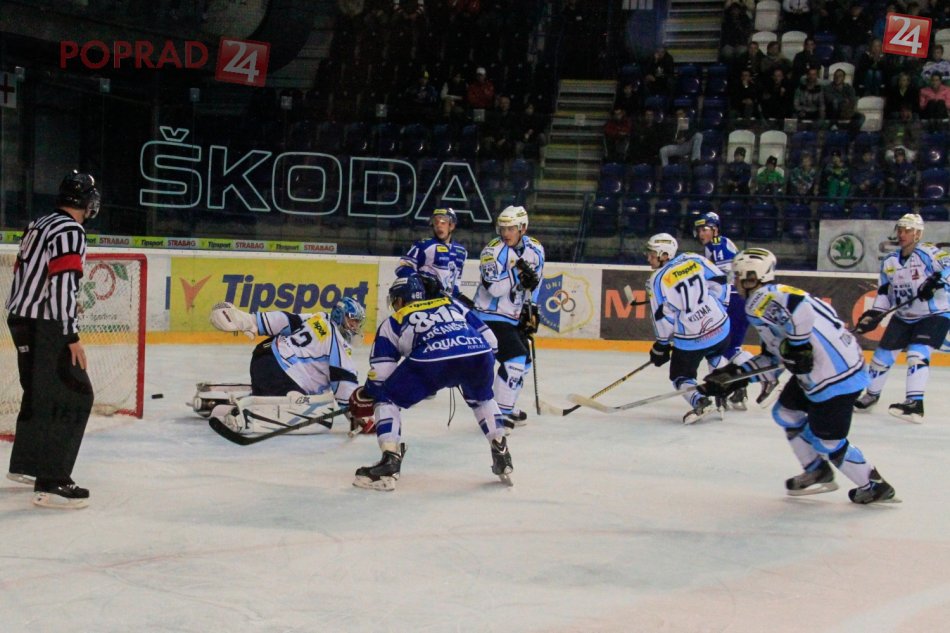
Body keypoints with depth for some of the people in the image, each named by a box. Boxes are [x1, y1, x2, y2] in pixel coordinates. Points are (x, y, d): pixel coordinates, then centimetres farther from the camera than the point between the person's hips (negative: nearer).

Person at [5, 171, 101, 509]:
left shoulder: (40, 224, 14)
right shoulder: (70, 231, -15)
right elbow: (63, 284, -23)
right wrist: (71, 336, -22)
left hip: (22, 319, 10)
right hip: (44, 328, -10)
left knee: (39, 391, 22)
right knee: (73, 396, -10)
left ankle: (24, 465, 35)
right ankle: (51, 483, -14)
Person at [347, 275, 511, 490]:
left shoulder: (393, 322, 28)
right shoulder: (452, 304, 36)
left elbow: (381, 373, 20)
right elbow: (489, 339, 30)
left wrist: (366, 395, 39)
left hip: (432, 360, -4)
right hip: (479, 354, 4)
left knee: (386, 398, 16)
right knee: (482, 398, 37)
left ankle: (390, 461, 2)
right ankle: (501, 455, 33)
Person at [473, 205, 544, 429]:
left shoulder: (535, 249, 0)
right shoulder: (493, 251, -18)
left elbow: (535, 282, 14)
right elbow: (494, 289, -27)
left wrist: (531, 310, 10)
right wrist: (518, 275, -32)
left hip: (514, 317, 8)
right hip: (490, 316, -8)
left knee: (524, 362, 17)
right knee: (515, 359, -21)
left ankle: (508, 407, 32)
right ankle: (500, 412, -15)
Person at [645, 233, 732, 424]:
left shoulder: (657, 280, -11)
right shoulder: (694, 259, 0)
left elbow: (663, 317, -9)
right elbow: (719, 282, 4)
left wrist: (661, 346, 3)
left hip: (690, 339, -5)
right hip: (720, 326, 5)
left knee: (681, 376, 14)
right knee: (716, 358, 36)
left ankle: (699, 401, -11)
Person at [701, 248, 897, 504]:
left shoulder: (761, 300, -13)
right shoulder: (770, 299, 18)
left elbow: (798, 306, -35)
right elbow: (773, 358, 19)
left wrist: (798, 346, -23)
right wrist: (736, 375, 16)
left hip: (835, 376, -10)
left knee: (828, 441, 2)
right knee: (785, 413, 21)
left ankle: (875, 486, 17)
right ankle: (817, 472, 29)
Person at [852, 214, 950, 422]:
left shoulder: (927, 253, -16)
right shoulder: (890, 262, 4)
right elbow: (885, 292, 9)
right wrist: (874, 314, -2)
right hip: (904, 317, 7)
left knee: (917, 354, -24)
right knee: (883, 354, 9)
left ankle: (915, 405, -27)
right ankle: (872, 394, 31)